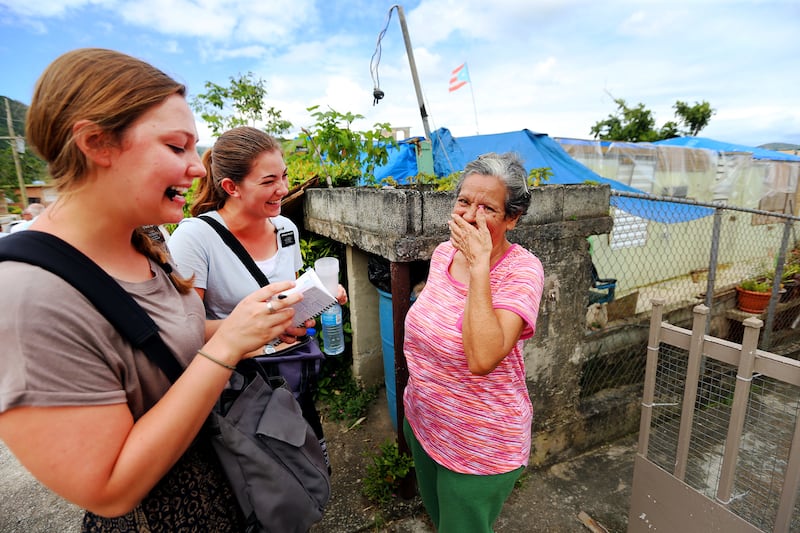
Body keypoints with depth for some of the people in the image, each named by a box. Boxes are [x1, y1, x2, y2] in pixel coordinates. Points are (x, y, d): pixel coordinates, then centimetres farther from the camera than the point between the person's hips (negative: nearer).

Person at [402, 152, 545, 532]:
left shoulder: (521, 270, -26)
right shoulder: (444, 252, -6)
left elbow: (482, 358, -40)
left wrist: (479, 264, -37)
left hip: (480, 448, -6)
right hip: (422, 422, 7)